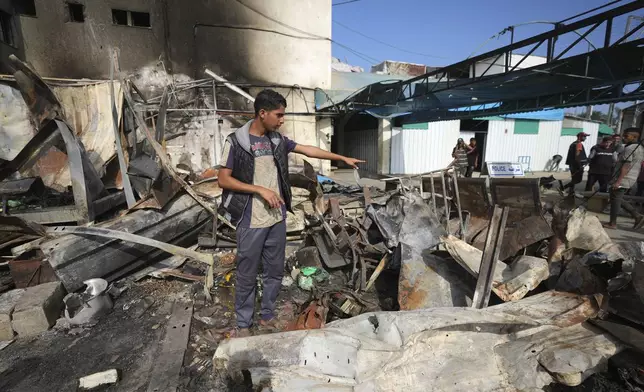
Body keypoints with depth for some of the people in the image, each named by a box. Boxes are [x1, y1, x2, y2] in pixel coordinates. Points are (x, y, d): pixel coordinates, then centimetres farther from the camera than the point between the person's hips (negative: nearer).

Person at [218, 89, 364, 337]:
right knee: (247, 275, 9)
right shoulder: (236, 141, -10)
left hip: (277, 219, 6)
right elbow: (223, 180, -10)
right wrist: (261, 189, -17)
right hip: (251, 222, -5)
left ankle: (267, 316, 35)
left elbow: (308, 150, 12)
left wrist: (343, 158, 13)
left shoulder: (277, 140, 6)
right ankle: (243, 324, 29)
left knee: (275, 271, 15)